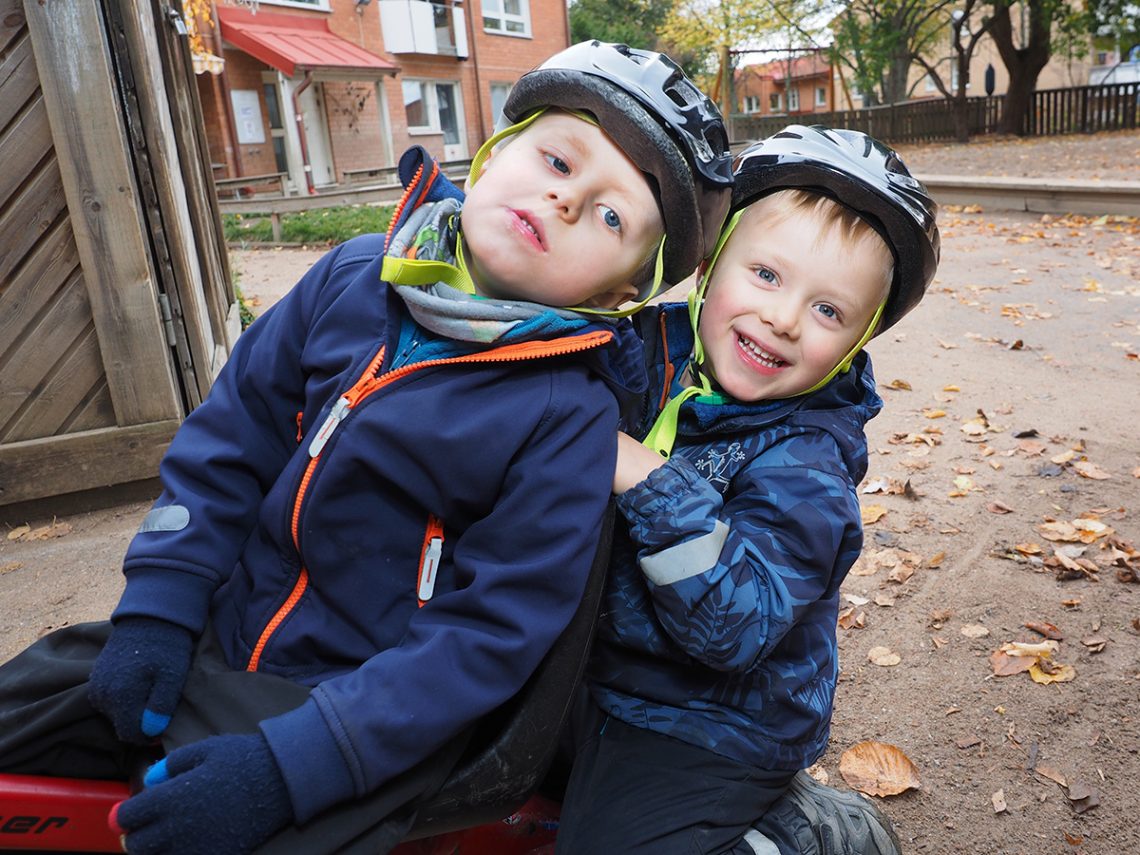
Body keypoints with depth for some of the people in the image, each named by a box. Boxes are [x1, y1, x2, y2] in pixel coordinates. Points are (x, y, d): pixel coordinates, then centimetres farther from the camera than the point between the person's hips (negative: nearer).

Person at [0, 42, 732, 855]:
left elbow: (492, 631, -20)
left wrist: (290, 766, -22)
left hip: (365, 702, -4)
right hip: (215, 633, 5)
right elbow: (232, 429, 2)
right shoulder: (360, 276, -6)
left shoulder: (573, 421, -21)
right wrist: (158, 605, -2)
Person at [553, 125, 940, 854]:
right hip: (605, 671, 7)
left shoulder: (804, 464, -24)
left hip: (708, 726, -6)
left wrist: (653, 487, -40)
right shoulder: (651, 346, -9)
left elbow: (736, 627, -31)